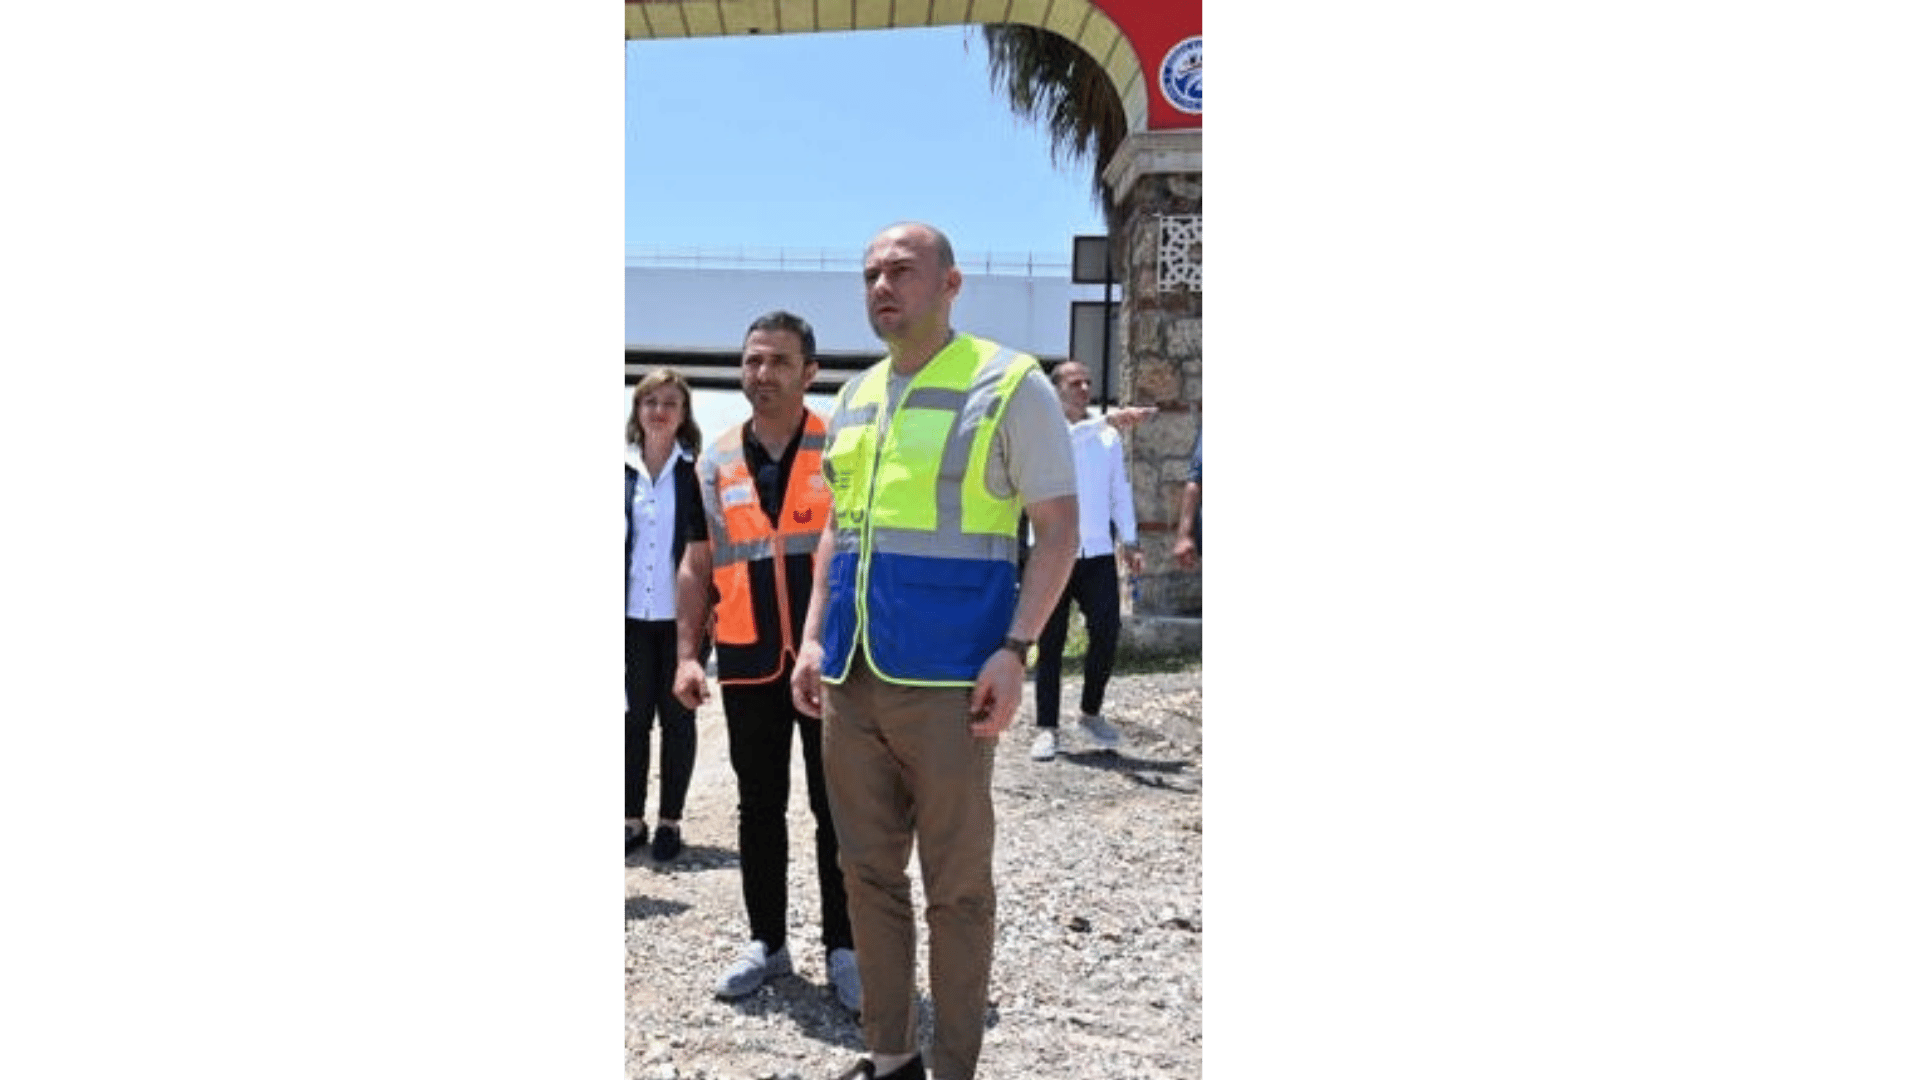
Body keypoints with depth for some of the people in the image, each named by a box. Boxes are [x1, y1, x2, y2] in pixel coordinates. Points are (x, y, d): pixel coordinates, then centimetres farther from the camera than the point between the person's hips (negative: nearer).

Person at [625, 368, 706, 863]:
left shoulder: (696, 471, -1)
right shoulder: (624, 469, 5)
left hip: (680, 616, -2)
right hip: (631, 615, 2)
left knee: (677, 717, 6)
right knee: (634, 718, 8)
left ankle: (670, 820, 16)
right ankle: (633, 818, 17)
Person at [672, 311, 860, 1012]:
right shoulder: (718, 462, 7)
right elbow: (697, 566, 12)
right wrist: (688, 654, 5)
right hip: (749, 663, 3)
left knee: (837, 808, 4)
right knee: (759, 808, 12)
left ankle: (843, 948, 17)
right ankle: (767, 942, 26)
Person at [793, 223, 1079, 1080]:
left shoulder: (1011, 385, -4)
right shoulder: (853, 398, 14)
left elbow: (1059, 530, -6)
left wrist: (1014, 649, -16)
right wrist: (813, 639, 9)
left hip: (946, 677, -6)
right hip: (850, 677, 6)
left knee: (955, 885, 4)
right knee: (867, 873, 13)